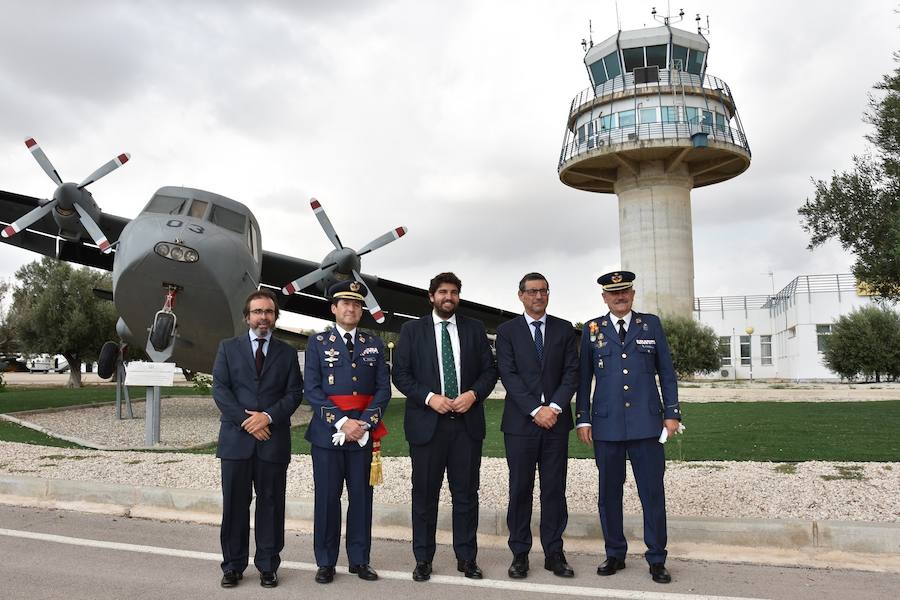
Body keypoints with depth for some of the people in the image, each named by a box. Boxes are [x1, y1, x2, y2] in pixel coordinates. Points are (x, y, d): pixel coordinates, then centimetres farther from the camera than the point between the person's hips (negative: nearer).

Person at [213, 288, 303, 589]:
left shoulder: (287, 352, 9)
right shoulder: (228, 347, 7)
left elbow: (295, 392, 2)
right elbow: (219, 389, -1)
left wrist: (268, 416, -13)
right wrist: (246, 420, -11)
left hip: (274, 440, 0)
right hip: (236, 438, 0)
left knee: (271, 504, 6)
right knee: (235, 505, 7)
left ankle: (268, 566, 17)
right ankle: (233, 566, 20)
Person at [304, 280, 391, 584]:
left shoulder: (374, 344, 10)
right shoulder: (318, 342, 3)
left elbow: (383, 389, 4)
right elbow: (312, 390, -5)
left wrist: (364, 423, -9)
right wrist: (341, 422, -14)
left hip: (364, 431, 2)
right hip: (327, 431, -2)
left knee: (361, 496, 7)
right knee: (327, 497, 4)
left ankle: (359, 560, 19)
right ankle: (326, 562, 17)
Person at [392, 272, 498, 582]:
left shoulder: (475, 329, 8)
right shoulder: (412, 330, 3)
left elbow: (489, 370, 7)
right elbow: (400, 373, -1)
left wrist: (473, 394, -11)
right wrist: (429, 397, -14)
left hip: (467, 422, 2)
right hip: (427, 422, -1)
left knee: (466, 493, 8)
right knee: (425, 494, 7)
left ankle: (467, 557, 22)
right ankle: (423, 559, 20)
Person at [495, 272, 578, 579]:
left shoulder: (565, 330, 9)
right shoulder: (507, 330, 3)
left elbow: (571, 373, 2)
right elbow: (508, 375, -5)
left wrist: (554, 407, -11)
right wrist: (535, 410, -13)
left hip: (556, 420, 2)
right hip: (520, 422, -1)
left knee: (555, 489, 7)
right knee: (520, 490, 4)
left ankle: (554, 552, 17)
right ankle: (520, 553, 16)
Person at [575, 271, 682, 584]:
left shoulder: (651, 324, 7)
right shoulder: (592, 329, 7)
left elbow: (666, 372, 9)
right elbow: (583, 378, 7)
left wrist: (671, 413, 3)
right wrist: (583, 419, 2)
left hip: (646, 423, 0)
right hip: (607, 425, 1)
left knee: (653, 493, 3)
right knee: (609, 493, 8)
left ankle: (656, 560, 16)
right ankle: (615, 555, 23)